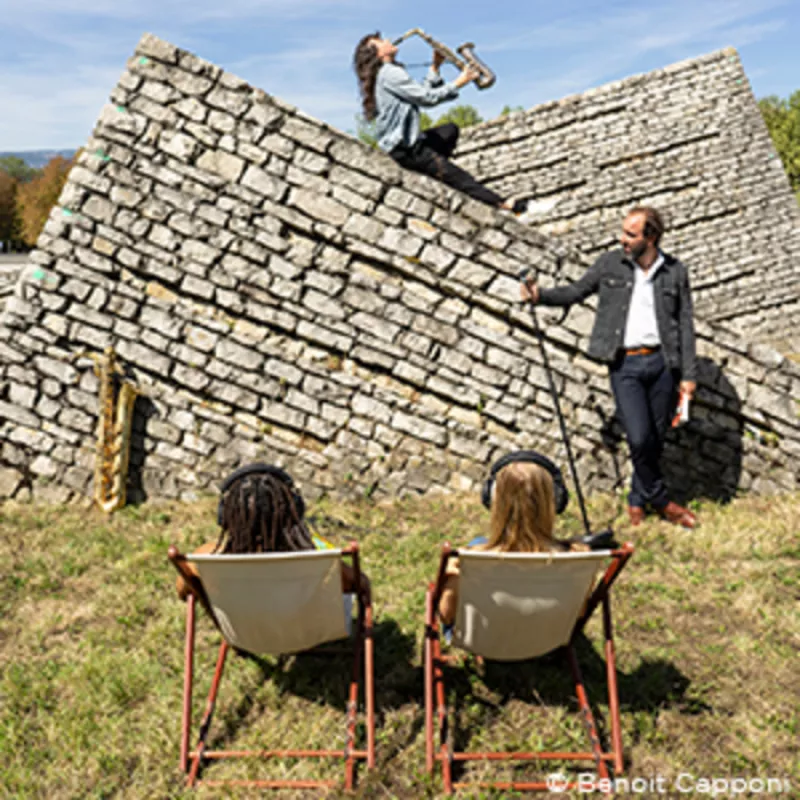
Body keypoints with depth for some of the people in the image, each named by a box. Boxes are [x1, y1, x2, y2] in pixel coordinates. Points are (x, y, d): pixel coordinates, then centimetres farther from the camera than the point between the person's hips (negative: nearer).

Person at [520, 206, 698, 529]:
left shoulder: (675, 272, 5)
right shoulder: (610, 264, 4)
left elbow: (685, 324, 6)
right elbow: (576, 291, 12)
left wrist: (688, 374, 2)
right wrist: (540, 295, -7)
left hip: (662, 361, 1)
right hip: (625, 365, -1)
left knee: (656, 439, 7)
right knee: (639, 438, -12)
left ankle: (638, 499, 28)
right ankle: (660, 500, 11)